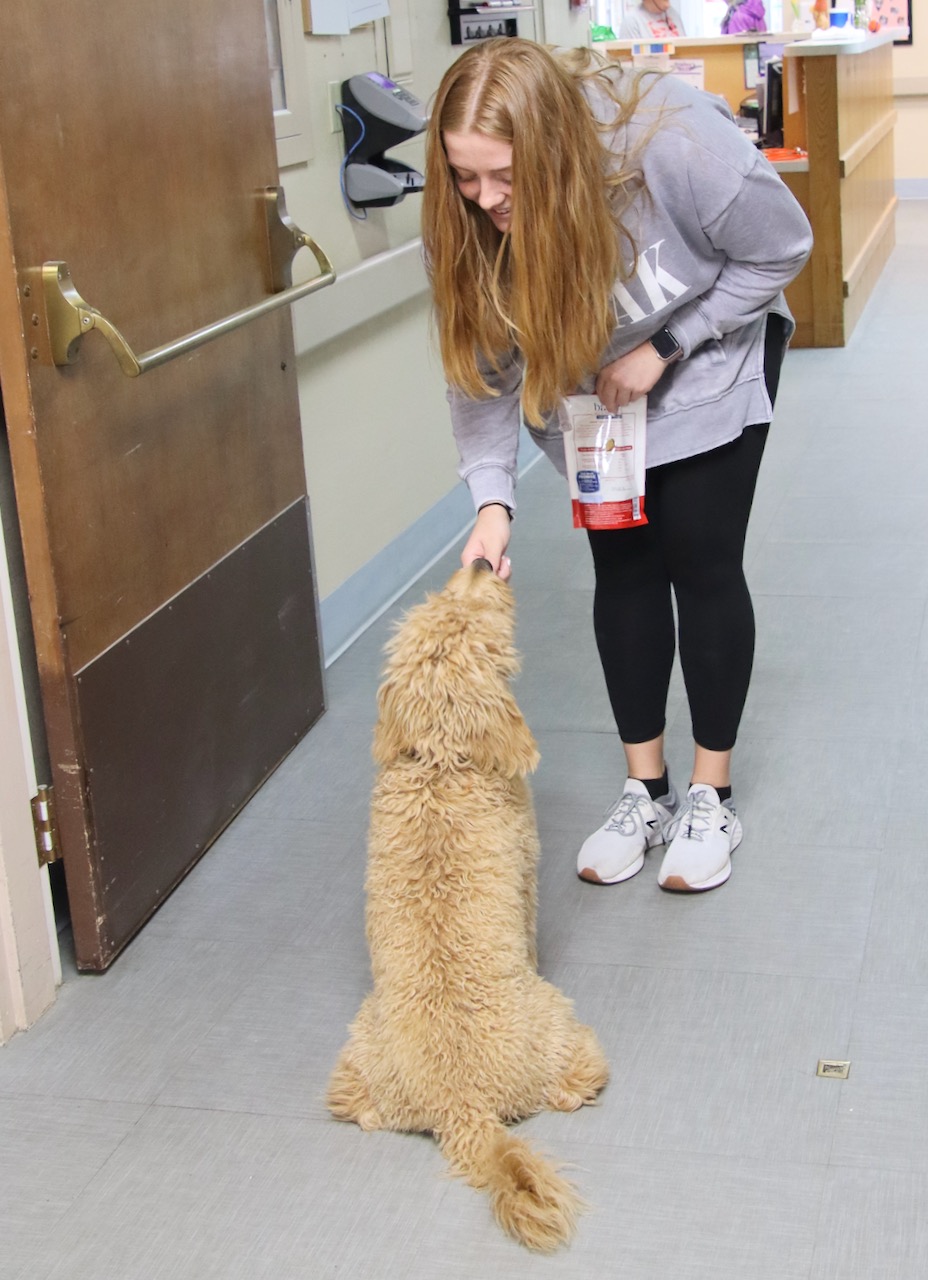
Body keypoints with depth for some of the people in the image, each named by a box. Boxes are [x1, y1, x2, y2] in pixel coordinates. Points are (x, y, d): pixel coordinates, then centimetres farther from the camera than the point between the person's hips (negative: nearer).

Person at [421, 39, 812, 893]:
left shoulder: (671, 140, -38)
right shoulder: (465, 216, -26)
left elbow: (781, 250, -22)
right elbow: (480, 361, -18)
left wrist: (663, 348, -24)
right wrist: (492, 497, -30)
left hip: (708, 359, -3)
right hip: (589, 380, 3)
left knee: (700, 562, -4)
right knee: (624, 568, 4)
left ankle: (712, 798, 11)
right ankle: (646, 791, 18)